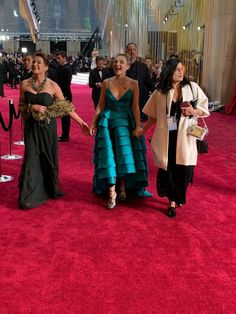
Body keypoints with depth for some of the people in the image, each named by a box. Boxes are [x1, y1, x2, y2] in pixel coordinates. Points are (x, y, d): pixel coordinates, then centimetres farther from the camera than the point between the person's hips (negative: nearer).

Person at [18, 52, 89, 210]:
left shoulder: (52, 86, -5)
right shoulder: (24, 84, 1)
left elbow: (66, 107, -3)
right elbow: (20, 106, 7)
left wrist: (81, 122, -6)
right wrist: (32, 107, -13)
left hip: (47, 127, -1)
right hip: (31, 127, 1)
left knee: (49, 159, 9)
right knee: (32, 158, 0)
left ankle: (50, 189, 29)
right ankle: (29, 195, 8)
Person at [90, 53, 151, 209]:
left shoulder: (133, 84, -2)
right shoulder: (106, 82, 2)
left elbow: (135, 107, -6)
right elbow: (100, 105, 5)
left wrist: (138, 126, -14)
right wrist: (93, 123, 1)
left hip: (125, 123, -1)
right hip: (107, 122, 1)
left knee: (125, 154, 1)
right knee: (108, 155, -3)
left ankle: (123, 187, 19)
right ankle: (112, 192, 0)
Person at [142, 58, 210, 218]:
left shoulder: (192, 87, 0)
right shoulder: (160, 92, 1)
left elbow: (205, 109, 3)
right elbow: (153, 116, 9)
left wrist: (193, 111, -17)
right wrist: (141, 131, 10)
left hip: (185, 137, 0)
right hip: (166, 138, 0)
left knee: (184, 169, 1)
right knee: (168, 170, 3)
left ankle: (178, 196, 29)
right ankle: (172, 202, 24)